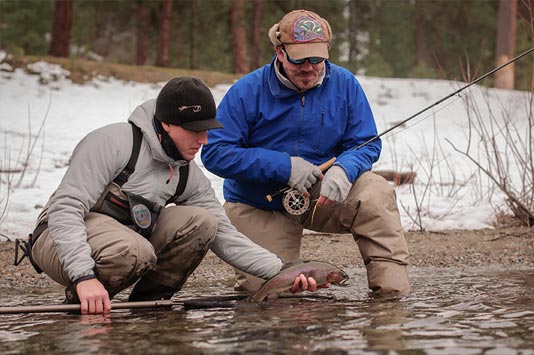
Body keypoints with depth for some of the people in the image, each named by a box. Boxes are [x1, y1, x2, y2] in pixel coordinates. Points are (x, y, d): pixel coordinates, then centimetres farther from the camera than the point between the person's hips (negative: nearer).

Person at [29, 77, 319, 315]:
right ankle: (78, 298, -10)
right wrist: (85, 276, -37)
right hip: (62, 241, -6)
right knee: (135, 252, -38)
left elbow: (225, 237, 2)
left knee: (201, 221, -13)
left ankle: (148, 299, -4)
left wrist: (282, 271, -11)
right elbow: (65, 209, -25)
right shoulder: (113, 143, -19)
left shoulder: (189, 176, 2)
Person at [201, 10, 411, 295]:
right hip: (258, 207, -1)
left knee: (376, 193, -28)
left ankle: (393, 291, -25)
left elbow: (367, 144, -4)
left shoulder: (344, 84, -7)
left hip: (322, 196, 1)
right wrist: (284, 166, -26)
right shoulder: (248, 91, -14)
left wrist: (343, 170, -30)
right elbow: (215, 153, -17)